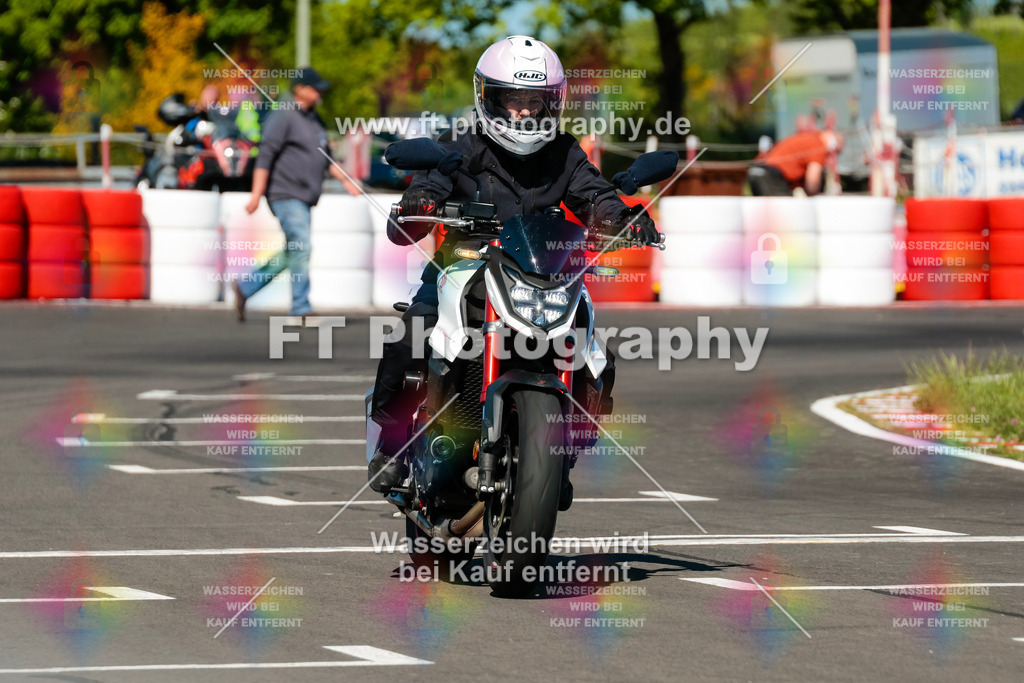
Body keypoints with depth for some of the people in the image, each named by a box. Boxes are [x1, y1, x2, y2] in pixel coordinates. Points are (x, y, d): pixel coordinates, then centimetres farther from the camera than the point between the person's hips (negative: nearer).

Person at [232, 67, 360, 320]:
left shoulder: (315, 120, 19)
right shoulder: (283, 117, -9)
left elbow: (324, 157, 29)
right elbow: (265, 156, -14)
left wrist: (344, 179, 19)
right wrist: (257, 194, -20)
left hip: (303, 199, 9)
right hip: (286, 194, -9)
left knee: (289, 256, 9)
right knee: (300, 249, -14)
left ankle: (244, 287, 20)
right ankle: (301, 309, -11)